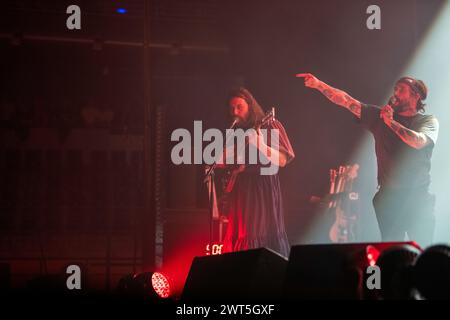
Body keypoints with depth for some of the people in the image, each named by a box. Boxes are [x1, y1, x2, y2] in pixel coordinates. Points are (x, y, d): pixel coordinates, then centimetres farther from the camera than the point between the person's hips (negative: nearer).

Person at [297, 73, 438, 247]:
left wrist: (391, 122, -11)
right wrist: (318, 84, -5)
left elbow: (418, 141, -17)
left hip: (417, 197, -3)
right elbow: (346, 101, 4)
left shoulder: (428, 121, 4)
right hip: (388, 196, 3)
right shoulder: (380, 116, 11)